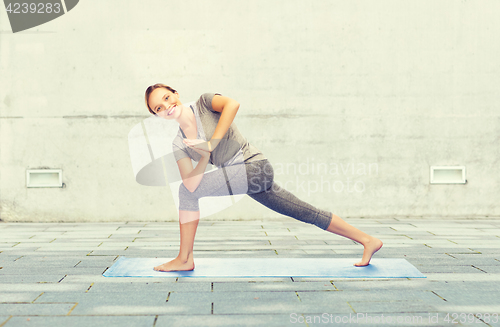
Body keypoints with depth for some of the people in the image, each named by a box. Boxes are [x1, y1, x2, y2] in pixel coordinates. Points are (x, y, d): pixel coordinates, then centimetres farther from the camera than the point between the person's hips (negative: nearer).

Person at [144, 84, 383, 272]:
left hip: (253, 166, -9)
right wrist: (205, 157, -14)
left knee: (186, 192, -11)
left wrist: (211, 143, -21)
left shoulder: (204, 103, -3)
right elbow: (192, 184, 0)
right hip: (247, 178, 9)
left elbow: (232, 104, -24)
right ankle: (368, 241, 24)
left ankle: (184, 259, 1)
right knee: (307, 213, 14)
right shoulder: (179, 145, 11)